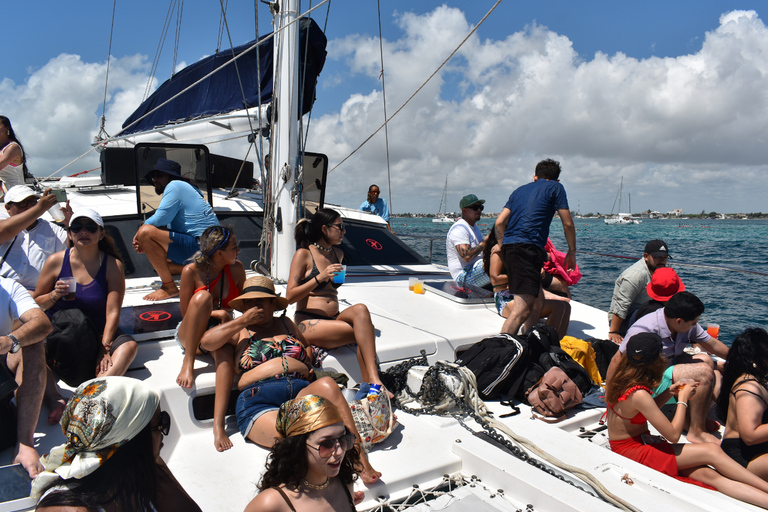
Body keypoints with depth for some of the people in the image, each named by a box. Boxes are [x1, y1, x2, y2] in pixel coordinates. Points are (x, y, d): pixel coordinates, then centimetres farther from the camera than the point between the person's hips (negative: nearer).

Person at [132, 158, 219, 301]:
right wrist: (146, 246, 8)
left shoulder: (175, 186, -5)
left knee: (145, 232, -21)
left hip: (201, 246, -11)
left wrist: (140, 233, 6)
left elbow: (159, 219, -16)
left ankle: (169, 288, -13)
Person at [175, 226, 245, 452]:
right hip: (191, 335, -1)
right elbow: (185, 314, -6)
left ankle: (218, 424, -44)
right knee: (203, 296, -32)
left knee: (226, 349, -36)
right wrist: (215, 313, -20)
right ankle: (187, 363, -27)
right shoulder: (192, 271, -11)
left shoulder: (236, 269, -3)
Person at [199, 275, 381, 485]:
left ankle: (360, 461, -38)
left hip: (302, 392, 3)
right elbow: (206, 342, 4)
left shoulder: (285, 323, 31)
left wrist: (307, 363, 18)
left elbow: (307, 344, 41)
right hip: (259, 402, -2)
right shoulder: (240, 331, 20)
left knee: (326, 384, -34)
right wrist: (243, 320, 5)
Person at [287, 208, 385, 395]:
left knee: (360, 310, -29)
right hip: (309, 323, -5)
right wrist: (319, 278, -20)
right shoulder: (303, 254, -2)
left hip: (335, 319, 5)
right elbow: (290, 297, -9)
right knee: (365, 331, -27)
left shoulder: (337, 254, 17)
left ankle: (368, 386, -36)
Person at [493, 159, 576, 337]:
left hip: (508, 247, 8)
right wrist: (572, 252, 19)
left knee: (537, 302, 18)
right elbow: (568, 224, 8)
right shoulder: (555, 187, 12)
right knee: (522, 309, -16)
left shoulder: (520, 190, 27)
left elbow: (499, 223, 19)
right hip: (528, 247, -7)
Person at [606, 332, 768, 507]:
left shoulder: (621, 381, 1)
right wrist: (682, 399, -8)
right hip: (631, 451, -8)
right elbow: (673, 434, -20)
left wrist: (669, 393, 7)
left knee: (708, 474, -7)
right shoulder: (639, 395, -27)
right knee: (712, 451, -11)